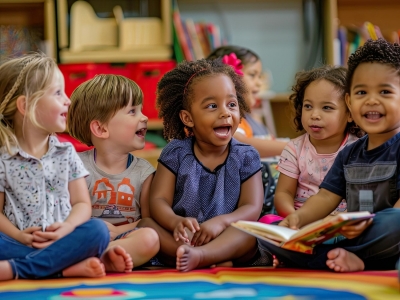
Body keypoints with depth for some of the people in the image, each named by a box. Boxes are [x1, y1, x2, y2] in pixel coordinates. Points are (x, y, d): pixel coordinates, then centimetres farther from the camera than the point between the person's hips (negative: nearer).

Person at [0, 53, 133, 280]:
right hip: (21, 244, -3)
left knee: (98, 230, -27)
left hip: (62, 240, 3)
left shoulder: (66, 153, 12)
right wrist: (19, 237, -18)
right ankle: (71, 265, -34)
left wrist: (67, 228, -13)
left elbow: (82, 204, 8)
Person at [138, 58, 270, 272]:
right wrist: (176, 222, -30)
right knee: (146, 225, -25)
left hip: (229, 241, 0)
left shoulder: (246, 157, 5)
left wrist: (221, 221, -28)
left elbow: (252, 208, -5)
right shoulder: (175, 154, 5)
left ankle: (196, 256, -53)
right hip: (181, 239, 1)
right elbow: (159, 200, -5)